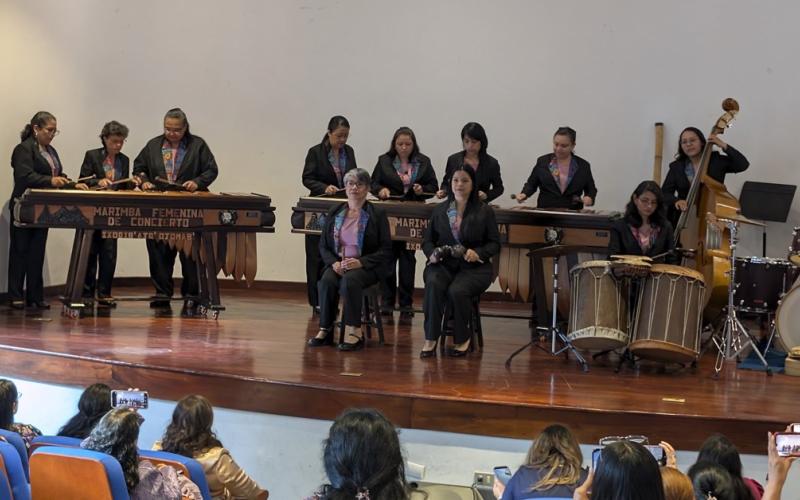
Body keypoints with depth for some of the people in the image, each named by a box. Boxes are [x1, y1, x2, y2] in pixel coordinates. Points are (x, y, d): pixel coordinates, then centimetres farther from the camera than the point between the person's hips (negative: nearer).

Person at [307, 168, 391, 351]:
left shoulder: (377, 214, 3)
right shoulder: (334, 213, 14)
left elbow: (385, 250, -2)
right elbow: (323, 246, 14)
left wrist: (360, 262, -16)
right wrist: (334, 263, -8)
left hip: (366, 266, -3)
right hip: (337, 264, 3)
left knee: (350, 279, -35)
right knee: (327, 280, -30)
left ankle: (354, 331, -30)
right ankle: (325, 329, -21)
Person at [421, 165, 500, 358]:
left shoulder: (484, 211, 6)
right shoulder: (439, 210, 15)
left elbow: (494, 244, 5)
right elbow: (427, 240, 18)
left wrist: (478, 253, -15)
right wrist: (432, 253, -6)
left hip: (473, 267, -2)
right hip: (443, 264, 2)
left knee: (457, 290, -33)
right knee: (433, 284, -33)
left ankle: (462, 339, -8)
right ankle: (430, 339, -26)